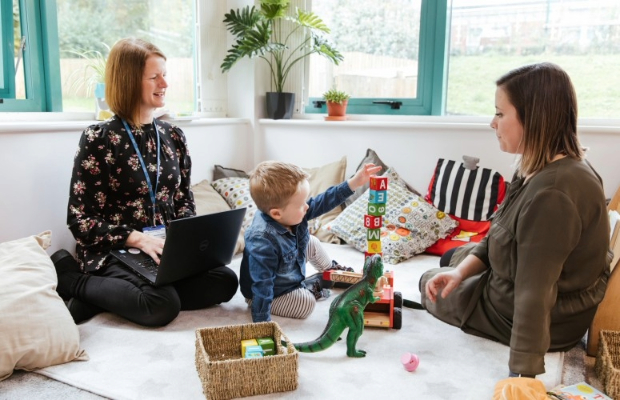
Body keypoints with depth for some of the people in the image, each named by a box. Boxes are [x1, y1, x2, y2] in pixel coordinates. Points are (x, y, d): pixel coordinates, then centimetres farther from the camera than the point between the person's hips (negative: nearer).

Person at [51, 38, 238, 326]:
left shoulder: (173, 136, 8)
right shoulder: (98, 139, -7)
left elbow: (183, 200, 14)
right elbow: (80, 219, -8)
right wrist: (139, 239, -22)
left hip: (167, 249, 6)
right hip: (113, 252, -6)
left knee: (225, 282, -17)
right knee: (163, 305, -31)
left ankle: (104, 296, -11)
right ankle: (72, 279, -6)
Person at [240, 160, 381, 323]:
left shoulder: (291, 214, -20)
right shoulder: (263, 243, -42)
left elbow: (323, 201, -11)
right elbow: (262, 286, -37)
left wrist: (353, 183, -14)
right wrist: (262, 322, -35)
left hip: (291, 274, 8)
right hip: (274, 294, -8)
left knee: (312, 243, 13)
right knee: (307, 303, -22)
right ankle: (311, 287, 11)